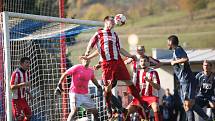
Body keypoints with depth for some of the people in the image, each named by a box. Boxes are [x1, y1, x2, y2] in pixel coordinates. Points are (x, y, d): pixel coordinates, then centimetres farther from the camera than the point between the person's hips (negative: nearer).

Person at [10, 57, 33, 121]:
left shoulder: (27, 73, 8)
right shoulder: (16, 73, -17)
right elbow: (12, 87, -22)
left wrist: (29, 93, 6)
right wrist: (22, 84, -33)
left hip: (23, 98, 8)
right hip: (16, 99, -8)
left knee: (29, 114, 6)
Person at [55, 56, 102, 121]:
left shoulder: (90, 71, 7)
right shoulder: (77, 68, -10)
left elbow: (93, 79, 30)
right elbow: (65, 74, -5)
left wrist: (98, 86, 18)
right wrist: (59, 85, -9)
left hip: (85, 95, 6)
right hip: (75, 93, -6)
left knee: (95, 111, 6)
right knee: (74, 110, -24)